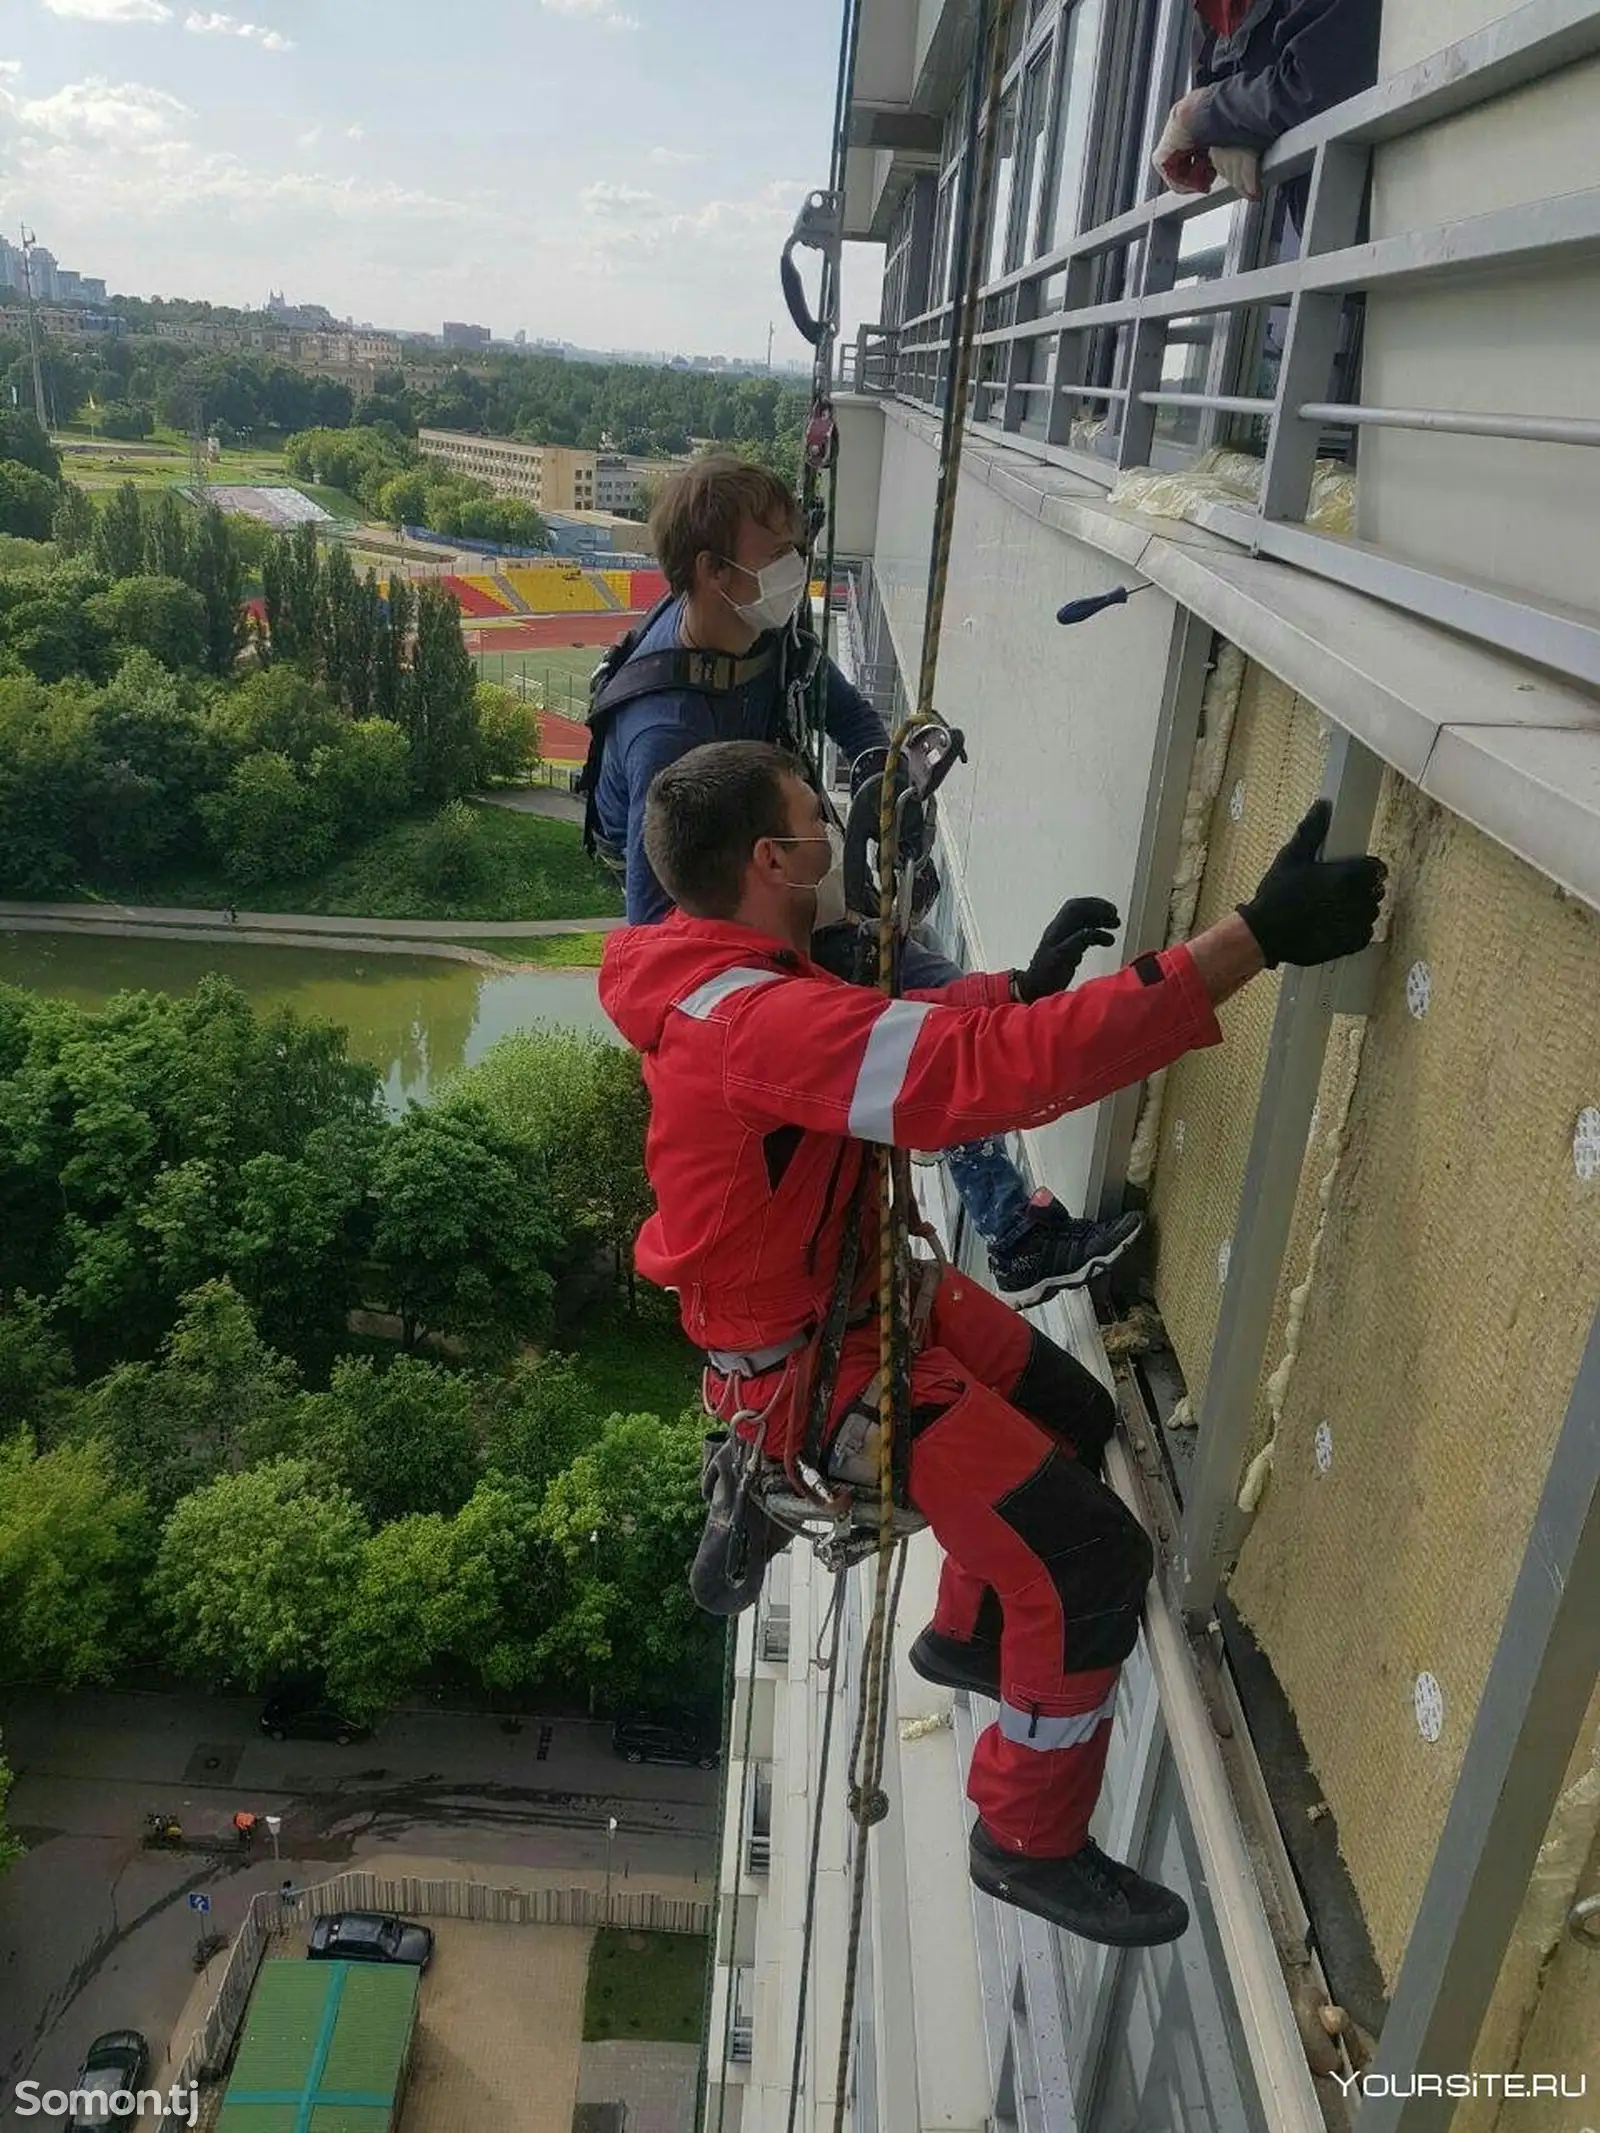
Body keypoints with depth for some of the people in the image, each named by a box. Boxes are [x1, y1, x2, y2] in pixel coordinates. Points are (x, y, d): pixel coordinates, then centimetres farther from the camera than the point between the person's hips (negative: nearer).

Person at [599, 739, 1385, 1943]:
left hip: (854, 1284, 10)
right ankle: (1031, 1844, 17)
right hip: (807, 1355, -10)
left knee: (1071, 1418, 24)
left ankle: (966, 1636, 48)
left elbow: (893, 1038, 13)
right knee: (1093, 1558, -8)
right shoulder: (757, 1025, -34)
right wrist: (1254, 939, -42)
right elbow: (994, 1069, -42)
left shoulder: (734, 971, -3)